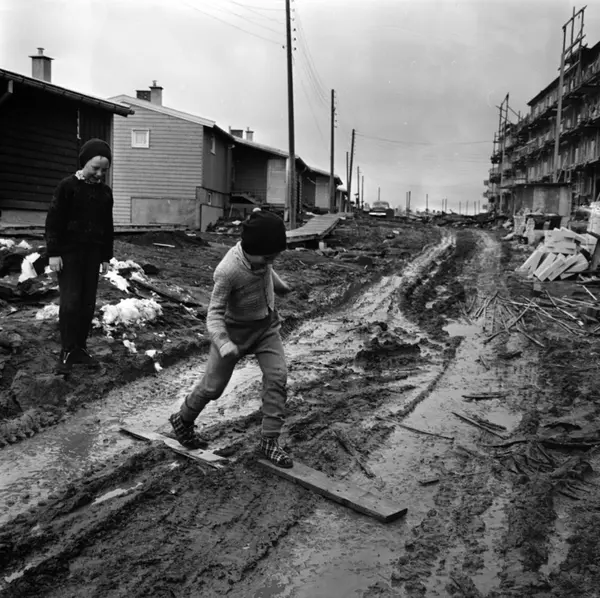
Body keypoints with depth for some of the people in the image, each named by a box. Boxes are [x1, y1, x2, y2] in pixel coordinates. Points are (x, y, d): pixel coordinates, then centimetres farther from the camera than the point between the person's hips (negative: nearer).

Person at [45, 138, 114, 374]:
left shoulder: (105, 192, 8)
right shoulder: (68, 186, -7)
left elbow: (108, 226, 14)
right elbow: (53, 221, -8)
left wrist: (106, 256, 12)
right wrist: (53, 253, -12)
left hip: (93, 253, 5)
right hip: (69, 252, -5)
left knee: (88, 303, 6)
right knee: (70, 301, -8)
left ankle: (80, 347, 16)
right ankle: (67, 351, 1)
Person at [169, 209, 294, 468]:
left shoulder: (262, 256, -15)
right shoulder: (227, 271, -34)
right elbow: (215, 313, -30)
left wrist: (279, 285, 27)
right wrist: (223, 343, -46)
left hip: (266, 325, 5)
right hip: (235, 330, -5)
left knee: (277, 376, -9)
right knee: (213, 386, 6)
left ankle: (269, 440, 2)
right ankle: (182, 421, 36)